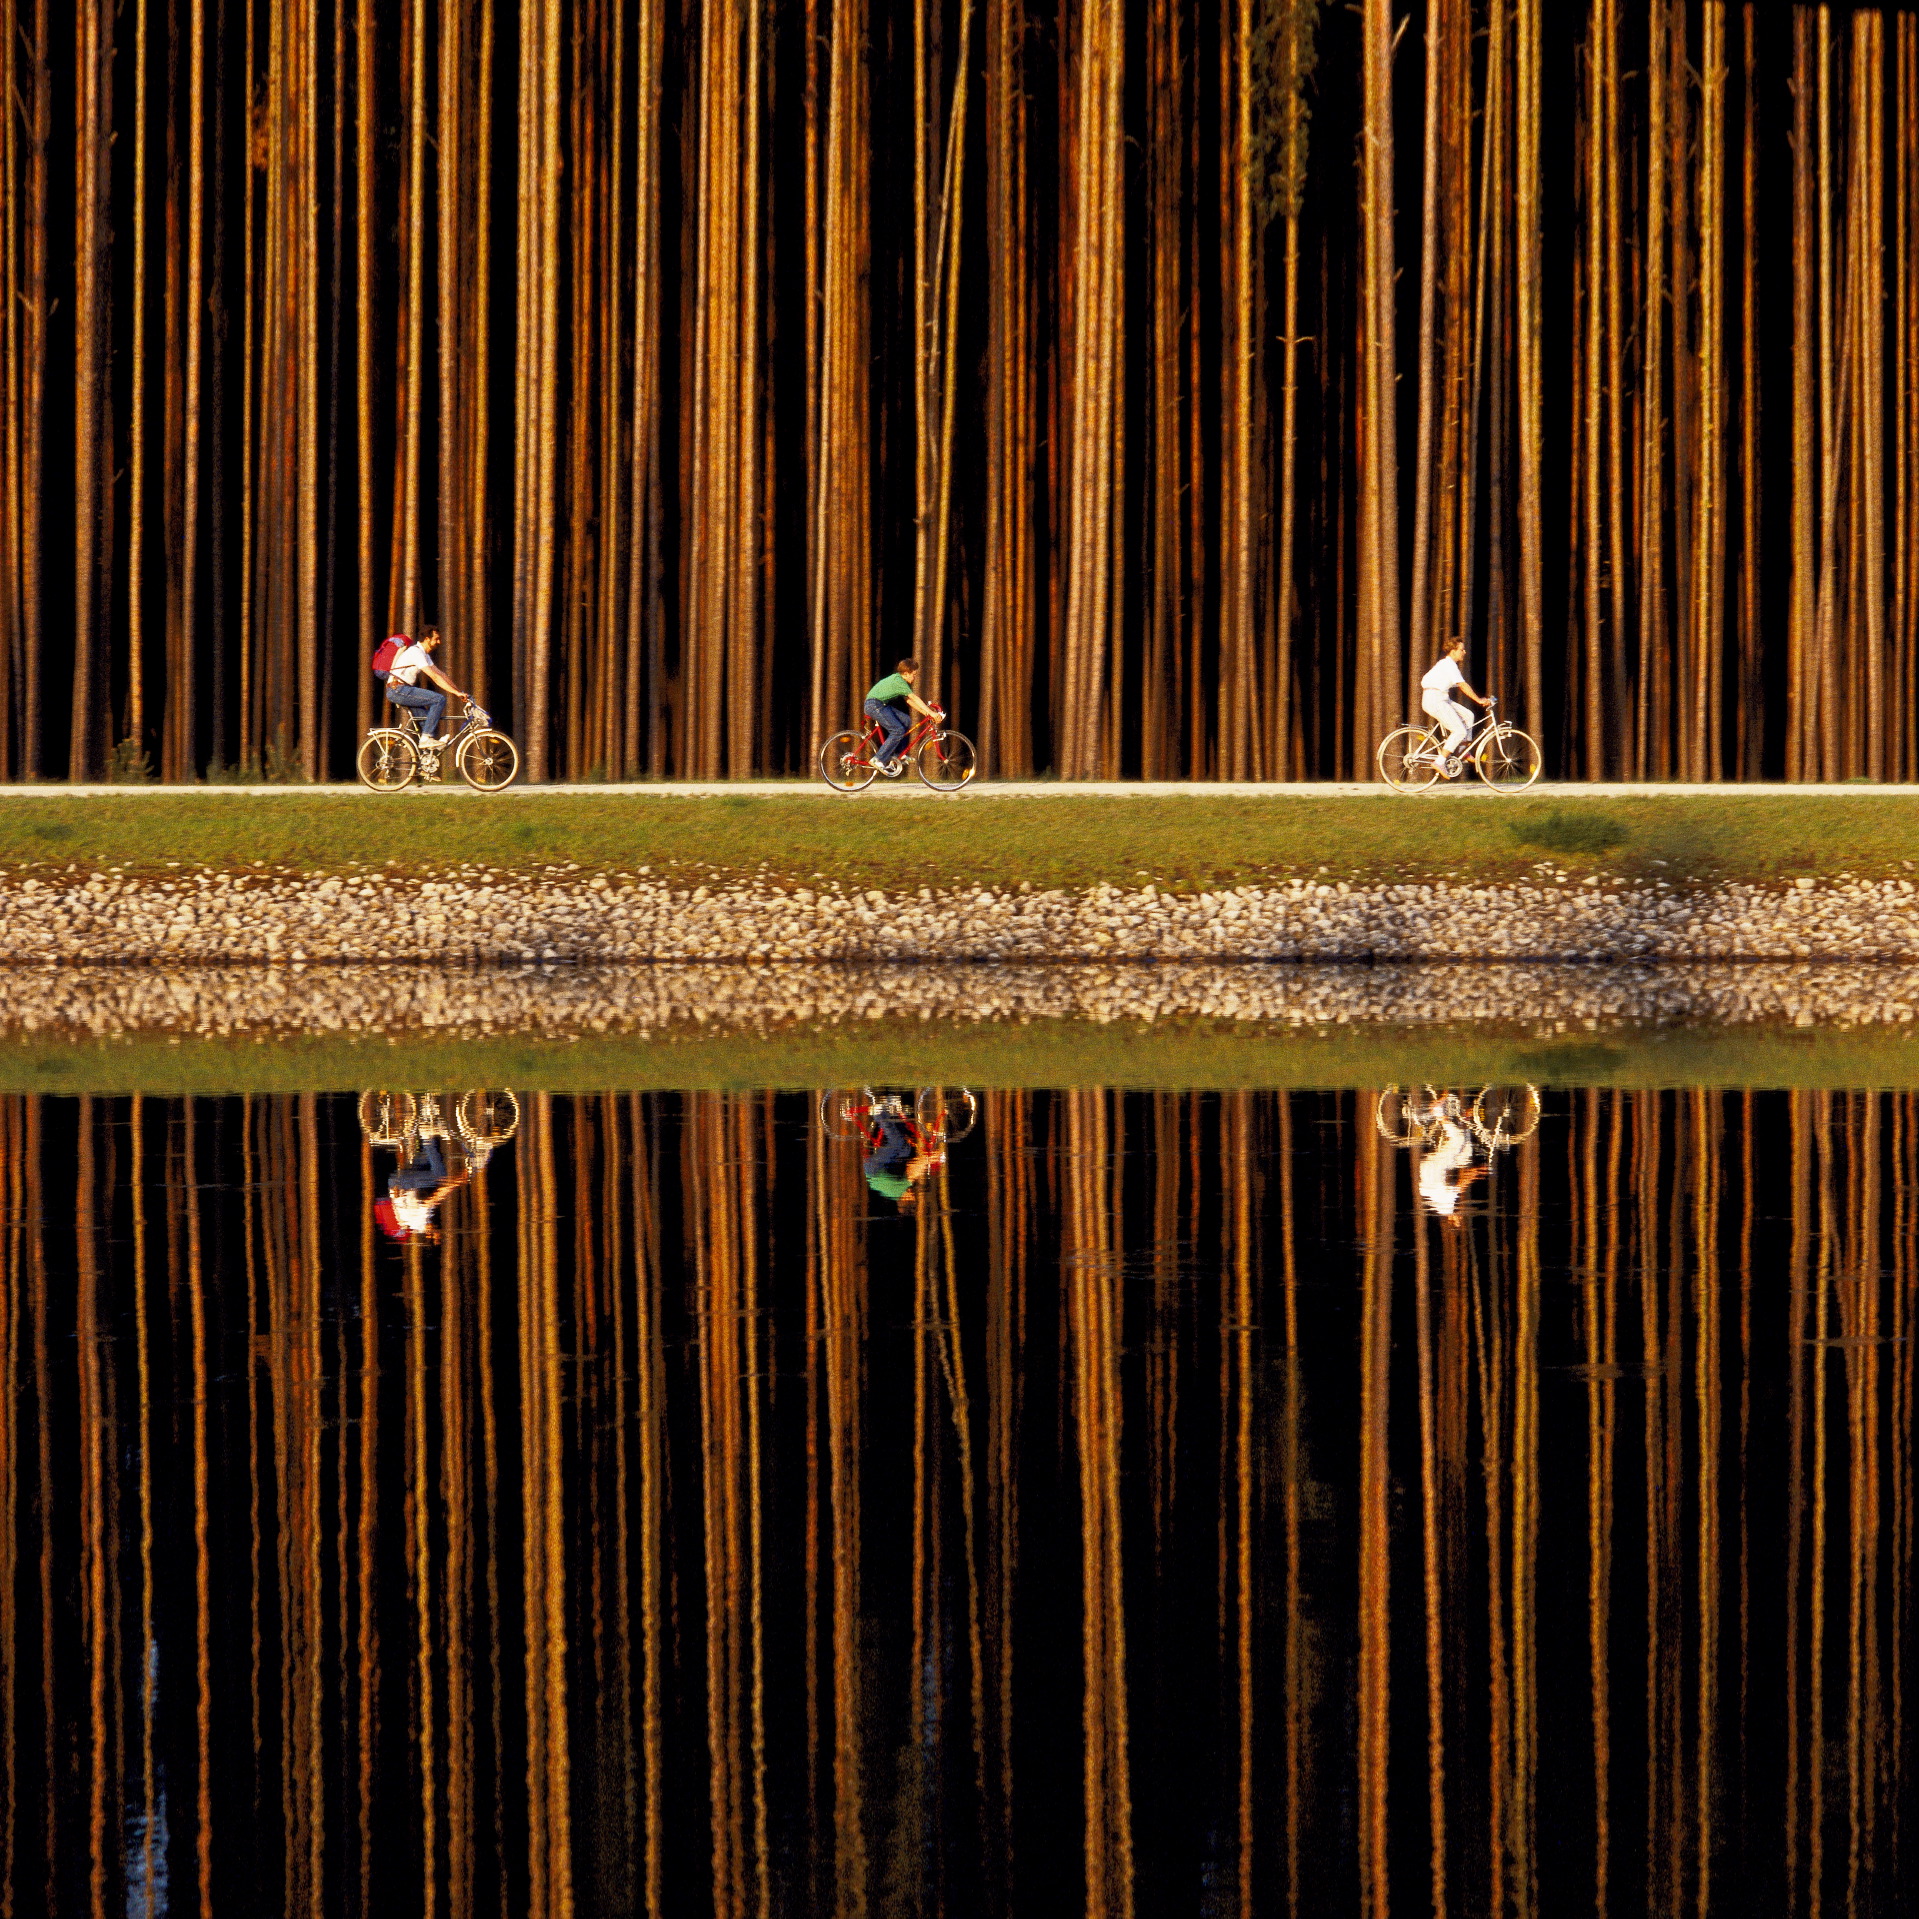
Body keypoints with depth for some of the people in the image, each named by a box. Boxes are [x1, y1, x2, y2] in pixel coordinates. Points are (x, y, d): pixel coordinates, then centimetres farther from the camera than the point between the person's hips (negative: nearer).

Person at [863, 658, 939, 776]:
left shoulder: (898, 679, 15)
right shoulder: (898, 681, -16)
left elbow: (909, 700, 15)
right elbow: (914, 698, -20)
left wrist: (925, 712, 6)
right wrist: (931, 712, -22)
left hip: (881, 705, 10)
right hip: (874, 705, -10)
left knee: (906, 721, 7)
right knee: (898, 731, -16)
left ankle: (895, 756, 9)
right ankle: (879, 760, -14)